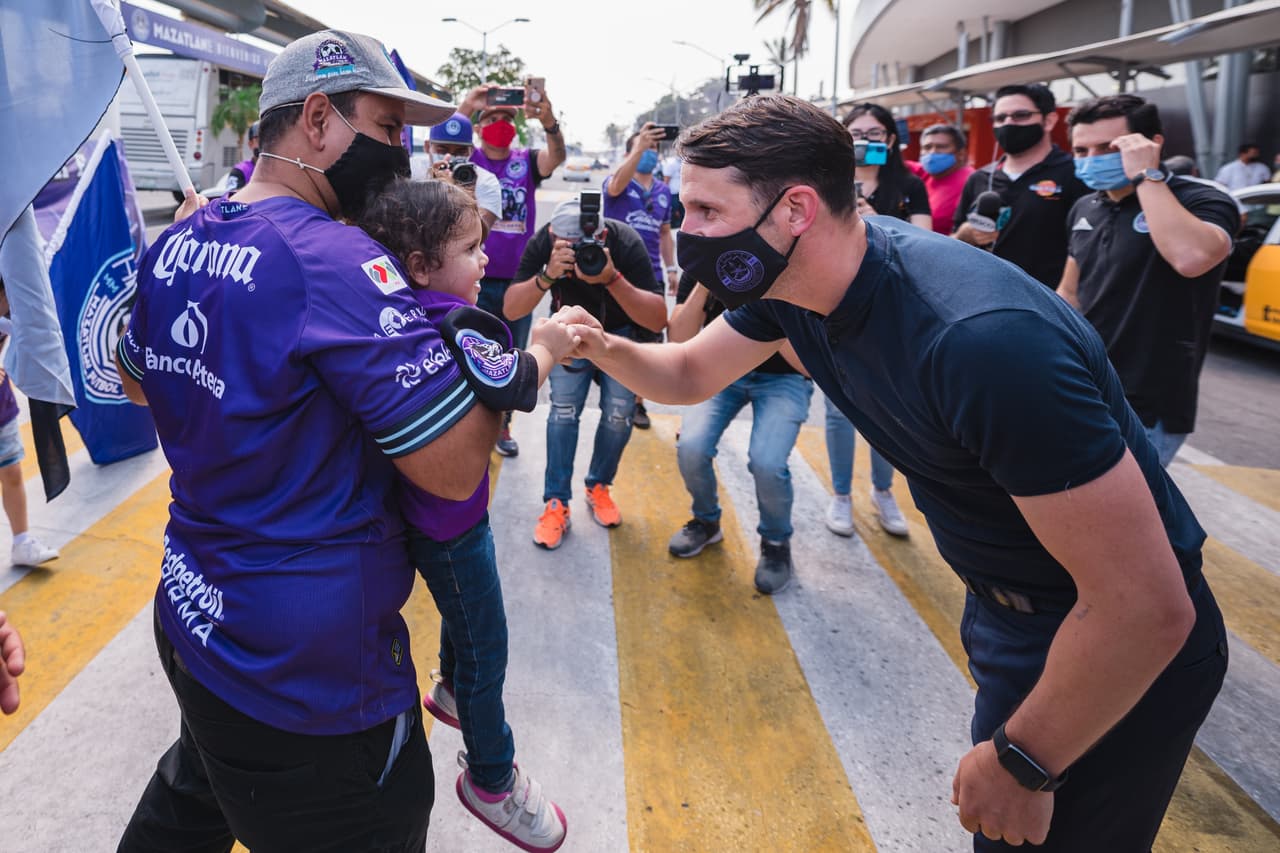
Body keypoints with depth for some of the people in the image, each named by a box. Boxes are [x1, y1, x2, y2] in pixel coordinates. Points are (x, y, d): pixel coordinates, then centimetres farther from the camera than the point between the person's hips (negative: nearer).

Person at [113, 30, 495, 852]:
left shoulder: (174, 247, 2)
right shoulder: (337, 260, -24)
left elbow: (137, 381, 21)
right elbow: (456, 467, -25)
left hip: (190, 611, 8)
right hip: (309, 670, -8)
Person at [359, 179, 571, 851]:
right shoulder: (454, 324, -29)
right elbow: (508, 386, -39)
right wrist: (544, 349, -23)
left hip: (423, 512, 10)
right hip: (449, 523, -9)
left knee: (463, 609, 32)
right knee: (486, 646, 7)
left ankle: (451, 689, 58)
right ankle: (491, 780, 26)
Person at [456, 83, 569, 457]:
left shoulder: (527, 160, 4)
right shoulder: (469, 159, 1)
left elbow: (557, 157, -16)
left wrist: (549, 123, -38)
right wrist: (465, 108, -35)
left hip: (519, 280, 2)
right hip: (476, 281, -2)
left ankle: (502, 427, 29)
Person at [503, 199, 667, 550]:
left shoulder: (626, 243, -33)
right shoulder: (542, 242, -28)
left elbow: (658, 320, -36)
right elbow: (511, 310, -30)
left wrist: (612, 278, -50)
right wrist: (547, 276, -48)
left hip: (621, 333, 0)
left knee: (619, 412, -11)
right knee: (564, 409, -14)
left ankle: (598, 488, 13)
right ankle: (556, 504, -3)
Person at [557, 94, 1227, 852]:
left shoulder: (983, 337, -38)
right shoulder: (786, 281, -11)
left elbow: (1147, 607, -32)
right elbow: (691, 375, 7)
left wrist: (1021, 764, -20)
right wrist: (606, 348, -14)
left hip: (1114, 645, -7)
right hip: (1001, 607, 8)